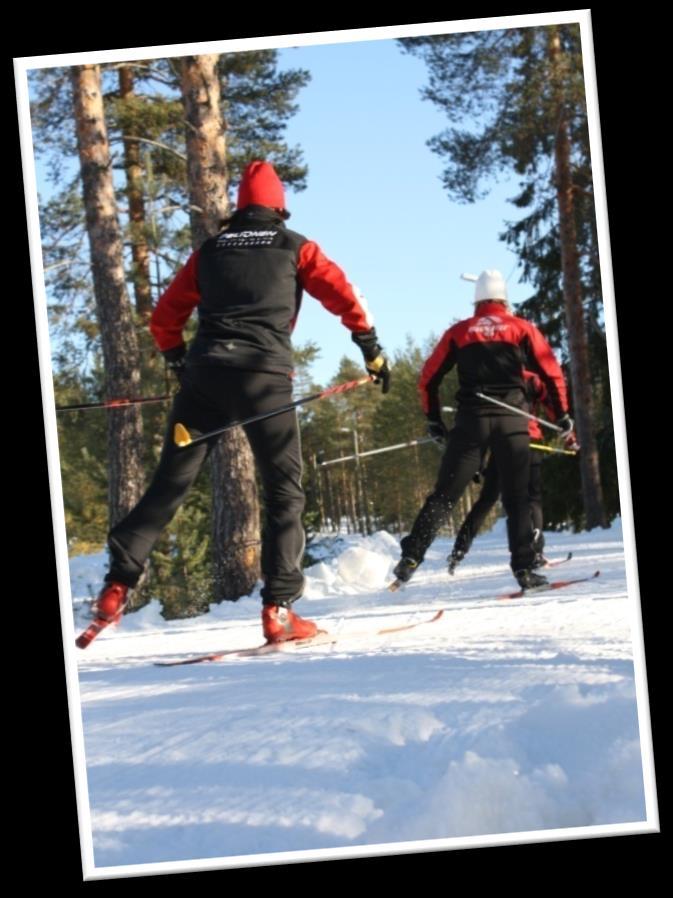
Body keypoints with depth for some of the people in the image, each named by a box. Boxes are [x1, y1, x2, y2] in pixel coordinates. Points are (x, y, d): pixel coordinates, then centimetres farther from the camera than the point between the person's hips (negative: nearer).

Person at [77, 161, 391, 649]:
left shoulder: (209, 251, 20)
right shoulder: (294, 247, 12)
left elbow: (165, 318, 20)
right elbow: (342, 294, 1)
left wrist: (180, 363, 32)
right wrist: (372, 348, 7)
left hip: (205, 375, 3)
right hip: (264, 375, -3)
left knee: (170, 483, 6)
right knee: (285, 490, 3)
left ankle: (118, 584, -4)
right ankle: (278, 609, -7)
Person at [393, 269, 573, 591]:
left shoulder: (459, 332, 12)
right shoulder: (522, 328, 8)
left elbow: (428, 378, 11)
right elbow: (552, 373, 3)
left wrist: (433, 420, 20)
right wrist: (561, 415, 12)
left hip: (471, 421, 1)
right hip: (512, 420, -1)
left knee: (444, 494, 1)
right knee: (517, 497, 6)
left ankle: (411, 556, -9)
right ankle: (523, 568, -2)